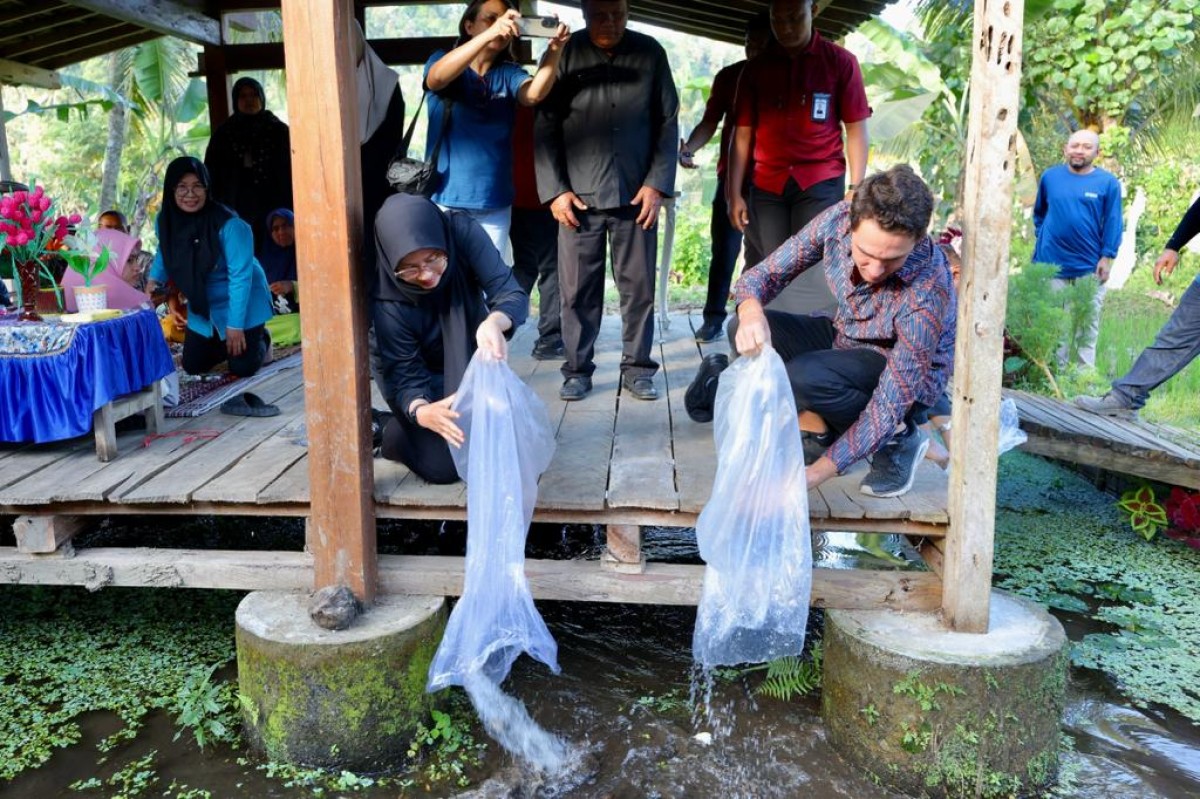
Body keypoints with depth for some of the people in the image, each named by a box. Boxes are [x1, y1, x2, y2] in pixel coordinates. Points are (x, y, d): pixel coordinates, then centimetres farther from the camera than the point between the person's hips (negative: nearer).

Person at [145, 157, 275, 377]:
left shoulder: (229, 225, -28)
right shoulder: (165, 221, -11)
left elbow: (240, 276, -26)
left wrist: (235, 326, -25)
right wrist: (154, 280, -4)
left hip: (241, 303, -5)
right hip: (201, 308, 5)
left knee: (242, 367, -8)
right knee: (193, 366, 9)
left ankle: (261, 340, 24)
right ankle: (224, 343, 37)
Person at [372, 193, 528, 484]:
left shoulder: (463, 233, -28)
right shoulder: (387, 299, -30)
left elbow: (514, 295, -29)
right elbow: (405, 375, -26)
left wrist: (494, 321, -53)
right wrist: (421, 411, -50)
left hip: (471, 362, 2)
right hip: (427, 380, -2)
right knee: (444, 466, -17)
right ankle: (391, 431, 13)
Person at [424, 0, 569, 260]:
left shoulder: (508, 73, 6)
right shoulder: (441, 60, 1)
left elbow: (534, 93, -14)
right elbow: (436, 78, -23)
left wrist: (554, 48, -33)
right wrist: (489, 34, -34)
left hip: (495, 204, 3)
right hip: (445, 200, -2)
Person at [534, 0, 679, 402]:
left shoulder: (650, 53, 4)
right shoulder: (564, 54, 1)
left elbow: (668, 122, 6)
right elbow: (545, 127, 1)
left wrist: (657, 183, -3)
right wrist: (554, 189, -6)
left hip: (637, 194, 1)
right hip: (579, 195, -1)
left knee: (639, 286, 4)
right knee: (577, 288, 2)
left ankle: (637, 368, 16)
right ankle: (577, 369, 14)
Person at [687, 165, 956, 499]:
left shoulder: (926, 295, -35)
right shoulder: (838, 220, -23)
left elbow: (890, 405, -32)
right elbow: (764, 273, -14)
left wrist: (813, 475, -38)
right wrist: (751, 314, -40)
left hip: (906, 381, -5)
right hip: (844, 338, 5)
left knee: (805, 377, -34)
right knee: (744, 330, -18)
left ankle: (898, 439, -7)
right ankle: (817, 432, -5)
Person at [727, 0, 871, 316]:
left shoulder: (841, 61, 4)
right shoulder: (756, 68, 11)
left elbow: (856, 129, 3)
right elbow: (743, 133, 10)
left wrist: (856, 188, -5)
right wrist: (734, 194, 4)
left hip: (821, 183, -2)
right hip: (767, 185, 2)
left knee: (813, 271, -6)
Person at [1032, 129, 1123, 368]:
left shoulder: (1108, 182, -2)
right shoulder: (1050, 176, 4)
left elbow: (1113, 223, -2)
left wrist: (1107, 257, -8)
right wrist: (1043, 237, 9)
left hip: (1090, 268, -1)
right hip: (1051, 265, 2)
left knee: (1088, 325, 5)